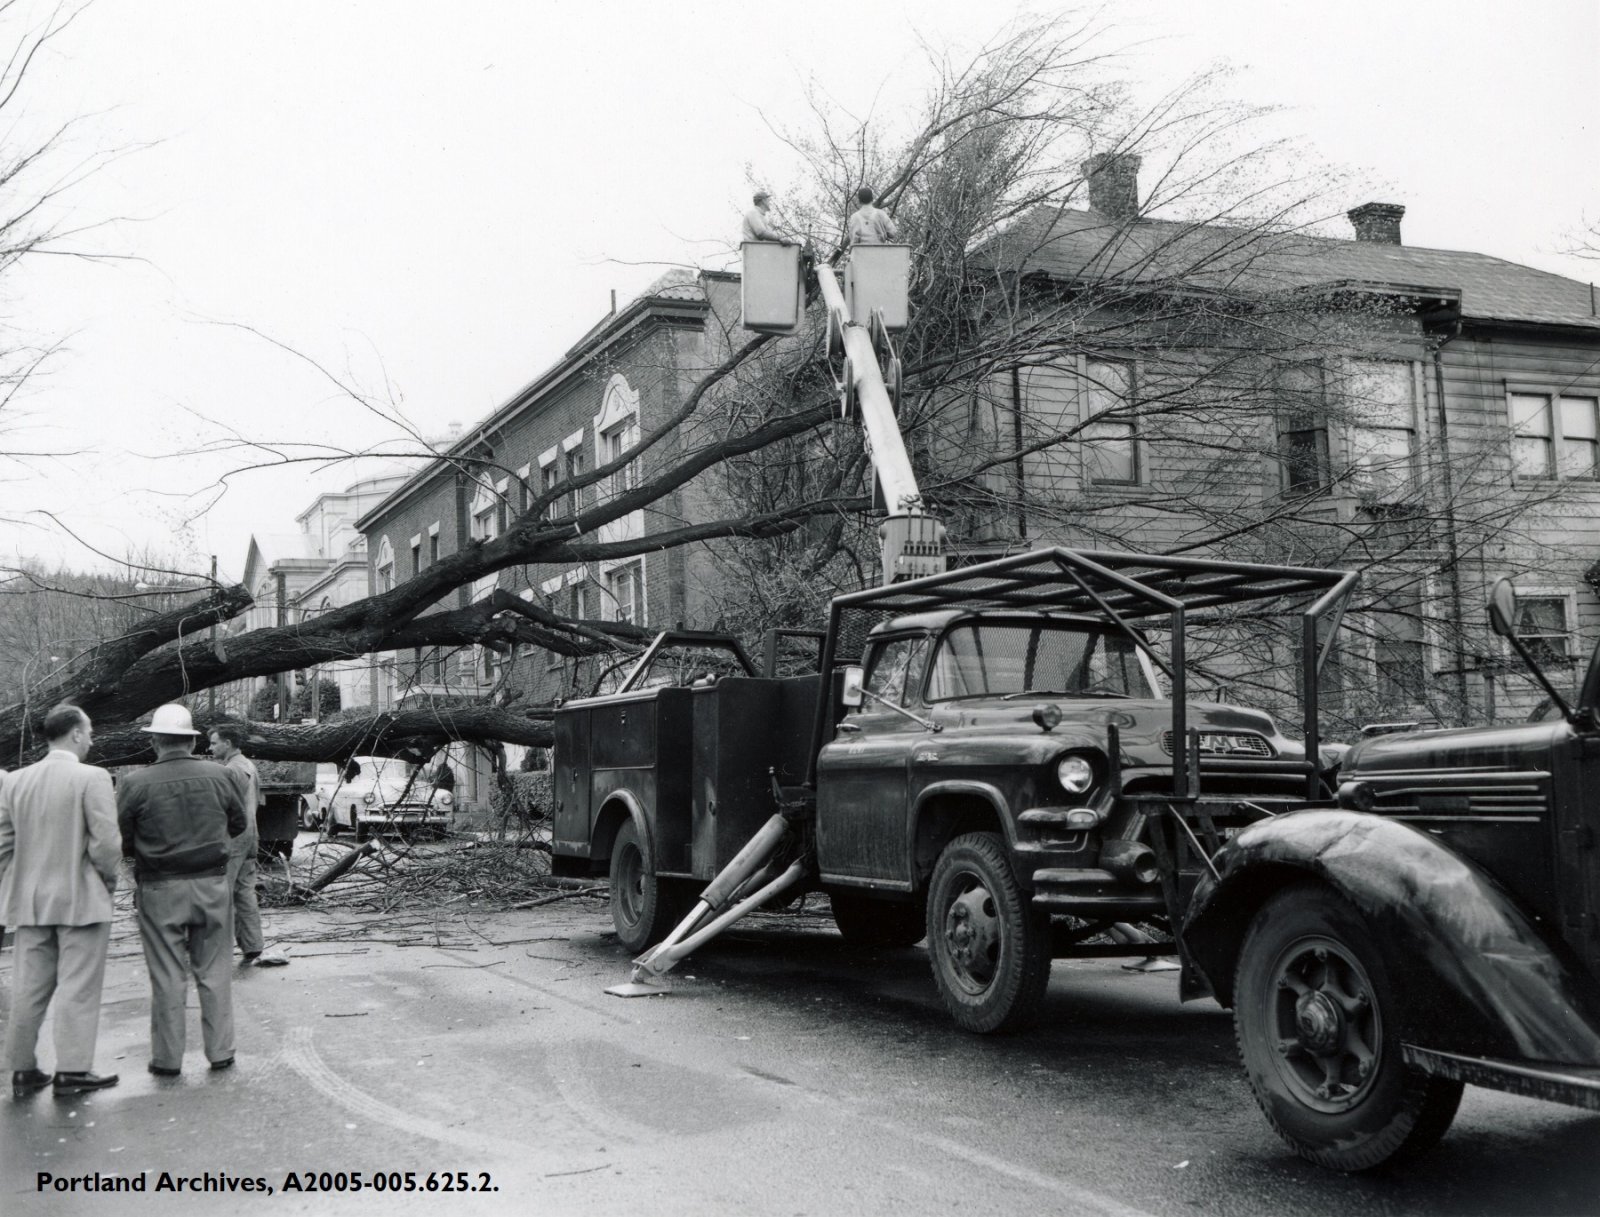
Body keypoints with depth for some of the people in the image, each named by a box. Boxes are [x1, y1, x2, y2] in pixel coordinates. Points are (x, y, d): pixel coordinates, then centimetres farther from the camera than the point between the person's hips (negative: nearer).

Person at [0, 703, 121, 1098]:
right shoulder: (92, 778, -13)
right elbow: (106, 843, -17)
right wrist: (108, 879, 1)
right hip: (82, 900, -5)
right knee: (78, 988, 2)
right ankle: (72, 1070, 6)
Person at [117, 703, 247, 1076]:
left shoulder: (135, 784, -11)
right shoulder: (219, 775, -4)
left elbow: (122, 842, -4)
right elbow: (238, 825, 9)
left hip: (160, 890, -2)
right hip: (211, 884, 2)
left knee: (167, 976, 7)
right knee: (214, 972, 11)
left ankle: (167, 1058, 14)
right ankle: (220, 1052, 16)